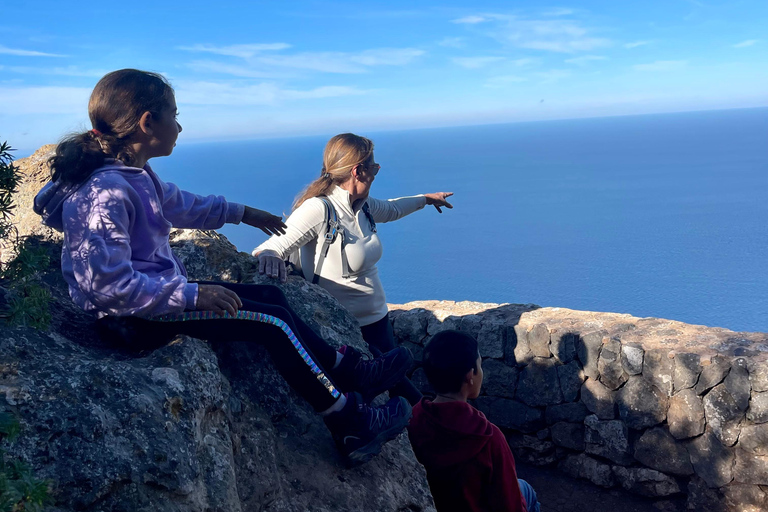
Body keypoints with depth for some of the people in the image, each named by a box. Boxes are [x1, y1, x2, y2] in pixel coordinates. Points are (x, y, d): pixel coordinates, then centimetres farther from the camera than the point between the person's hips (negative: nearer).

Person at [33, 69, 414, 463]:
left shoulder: (134, 174, 5)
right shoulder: (104, 195, -26)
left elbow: (179, 203, 24)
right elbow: (110, 286, -29)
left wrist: (241, 214, 32)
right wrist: (191, 295, -26)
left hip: (161, 293, 10)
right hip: (134, 321, -10)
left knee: (270, 296, 10)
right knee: (273, 322, -12)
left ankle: (350, 371, 20)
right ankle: (352, 426, 0)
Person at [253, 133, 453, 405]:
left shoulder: (362, 206, 4)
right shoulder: (318, 210, -21)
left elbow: (391, 209, 28)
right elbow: (269, 249, -26)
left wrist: (425, 198, 42)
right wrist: (269, 256, -50)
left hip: (377, 320, 8)